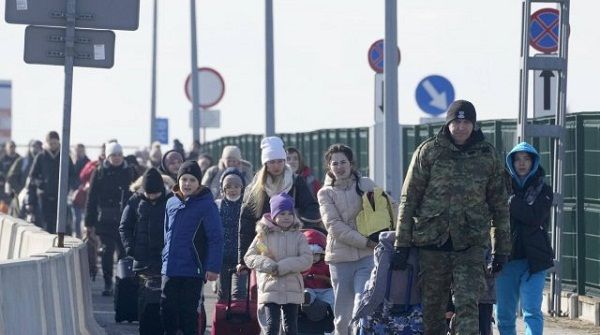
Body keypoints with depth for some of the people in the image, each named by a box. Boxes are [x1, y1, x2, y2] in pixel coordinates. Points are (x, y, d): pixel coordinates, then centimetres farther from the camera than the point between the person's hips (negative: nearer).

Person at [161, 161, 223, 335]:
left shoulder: (206, 204, -10)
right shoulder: (172, 203, 9)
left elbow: (216, 238, -13)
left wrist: (213, 267, -18)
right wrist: (165, 258, 16)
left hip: (193, 271, -6)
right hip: (169, 270, 6)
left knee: (188, 314, 1)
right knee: (167, 311, 9)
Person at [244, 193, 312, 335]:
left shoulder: (298, 236, 3)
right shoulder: (263, 235, 2)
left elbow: (307, 259, -8)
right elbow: (249, 257, 1)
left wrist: (282, 267, -17)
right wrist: (268, 265, -17)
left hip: (292, 290, 1)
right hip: (270, 289, -1)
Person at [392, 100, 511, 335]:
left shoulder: (487, 155, 7)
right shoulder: (428, 151, 2)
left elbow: (499, 204, 13)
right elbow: (409, 199, 2)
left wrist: (501, 248, 11)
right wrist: (401, 244, -2)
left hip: (471, 244, 0)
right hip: (432, 241, 0)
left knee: (468, 304, -11)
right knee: (432, 307, 7)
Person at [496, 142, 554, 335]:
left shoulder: (543, 190, 7)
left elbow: (534, 217, -11)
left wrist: (511, 203, -10)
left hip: (533, 260, -3)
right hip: (506, 259, 3)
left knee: (531, 311, -12)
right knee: (503, 314, 7)